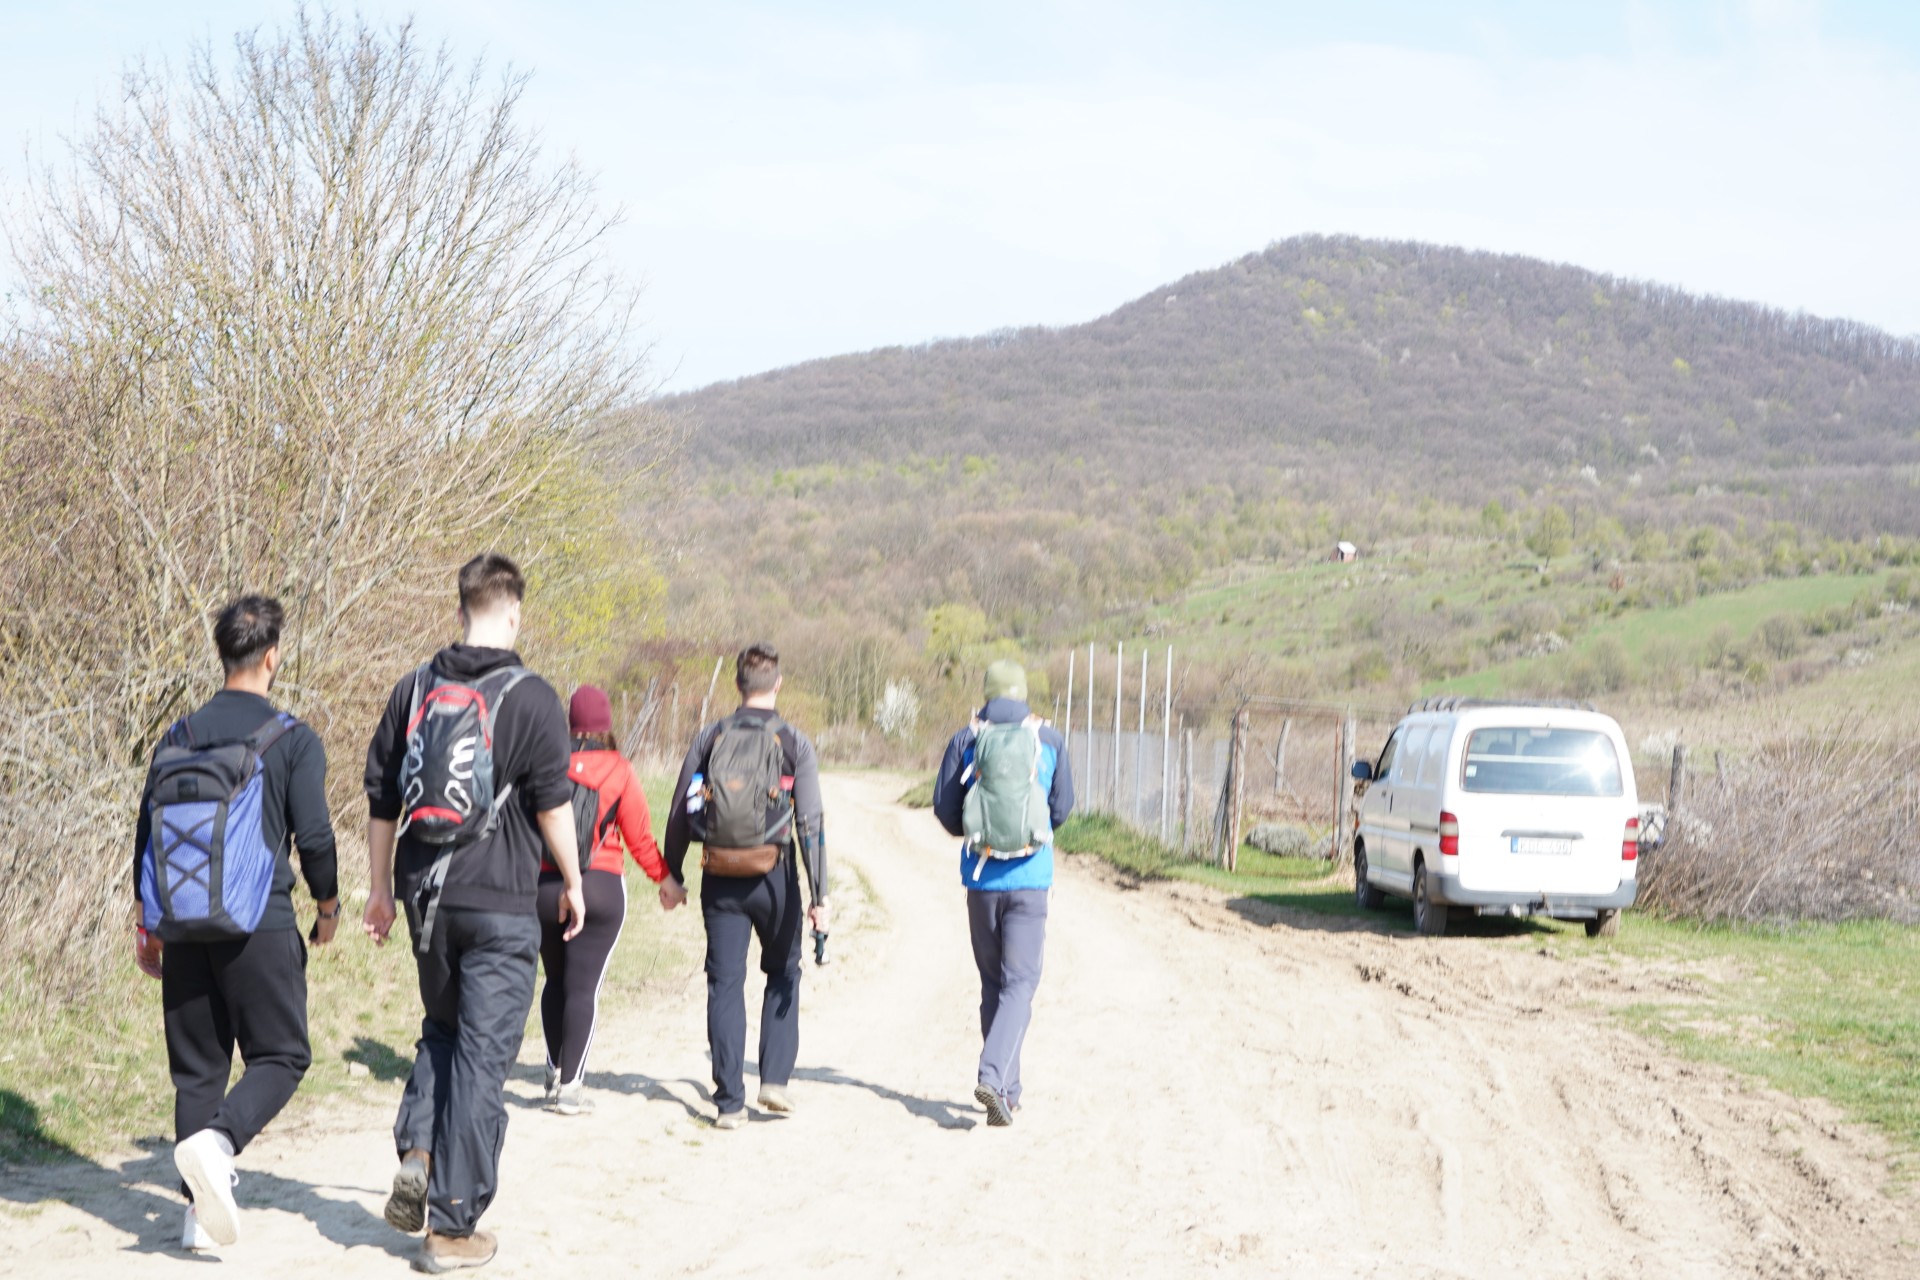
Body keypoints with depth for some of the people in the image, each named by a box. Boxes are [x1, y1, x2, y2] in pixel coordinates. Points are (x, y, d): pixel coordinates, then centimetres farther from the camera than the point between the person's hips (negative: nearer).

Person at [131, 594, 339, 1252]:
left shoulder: (176, 739, 9)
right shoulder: (293, 740, -5)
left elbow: (146, 835, 10)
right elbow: (314, 837, -8)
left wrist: (146, 925, 18)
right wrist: (328, 908, 9)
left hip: (183, 928, 5)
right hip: (259, 926, -5)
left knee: (197, 1067, 11)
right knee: (281, 1055, 4)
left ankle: (200, 1209, 9)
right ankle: (215, 1141, -22)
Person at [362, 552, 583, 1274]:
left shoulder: (414, 690, 6)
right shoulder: (531, 698, -9)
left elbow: (381, 800, 10)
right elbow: (553, 806, -7)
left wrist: (381, 888, 20)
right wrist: (573, 884, 6)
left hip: (425, 896, 5)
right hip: (500, 903, -5)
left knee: (442, 1028, 24)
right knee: (482, 1056, 1)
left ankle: (417, 1156, 4)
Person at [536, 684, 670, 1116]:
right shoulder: (619, 772, -4)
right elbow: (640, 837, 0)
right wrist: (665, 877, 16)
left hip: (543, 886, 2)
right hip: (600, 889, -2)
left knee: (555, 980, 17)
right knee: (583, 986, -1)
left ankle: (555, 1074, 19)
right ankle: (570, 1085, -2)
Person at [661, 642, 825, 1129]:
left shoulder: (710, 738, 3)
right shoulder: (794, 743, -5)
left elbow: (680, 812, 6)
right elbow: (810, 823, -10)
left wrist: (672, 875, 17)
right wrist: (819, 895, -9)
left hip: (719, 877, 2)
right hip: (773, 875, -2)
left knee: (725, 984, 6)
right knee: (782, 975, 18)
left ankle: (729, 1102, 4)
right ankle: (774, 1079, 10)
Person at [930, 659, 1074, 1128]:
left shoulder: (966, 741, 0)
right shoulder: (1049, 741, 0)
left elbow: (944, 808, 3)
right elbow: (1062, 807, 9)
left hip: (981, 878, 2)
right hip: (1030, 878, -1)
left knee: (992, 982, 13)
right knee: (1020, 983, -2)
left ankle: (1007, 1089, 16)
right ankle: (993, 1075, -21)